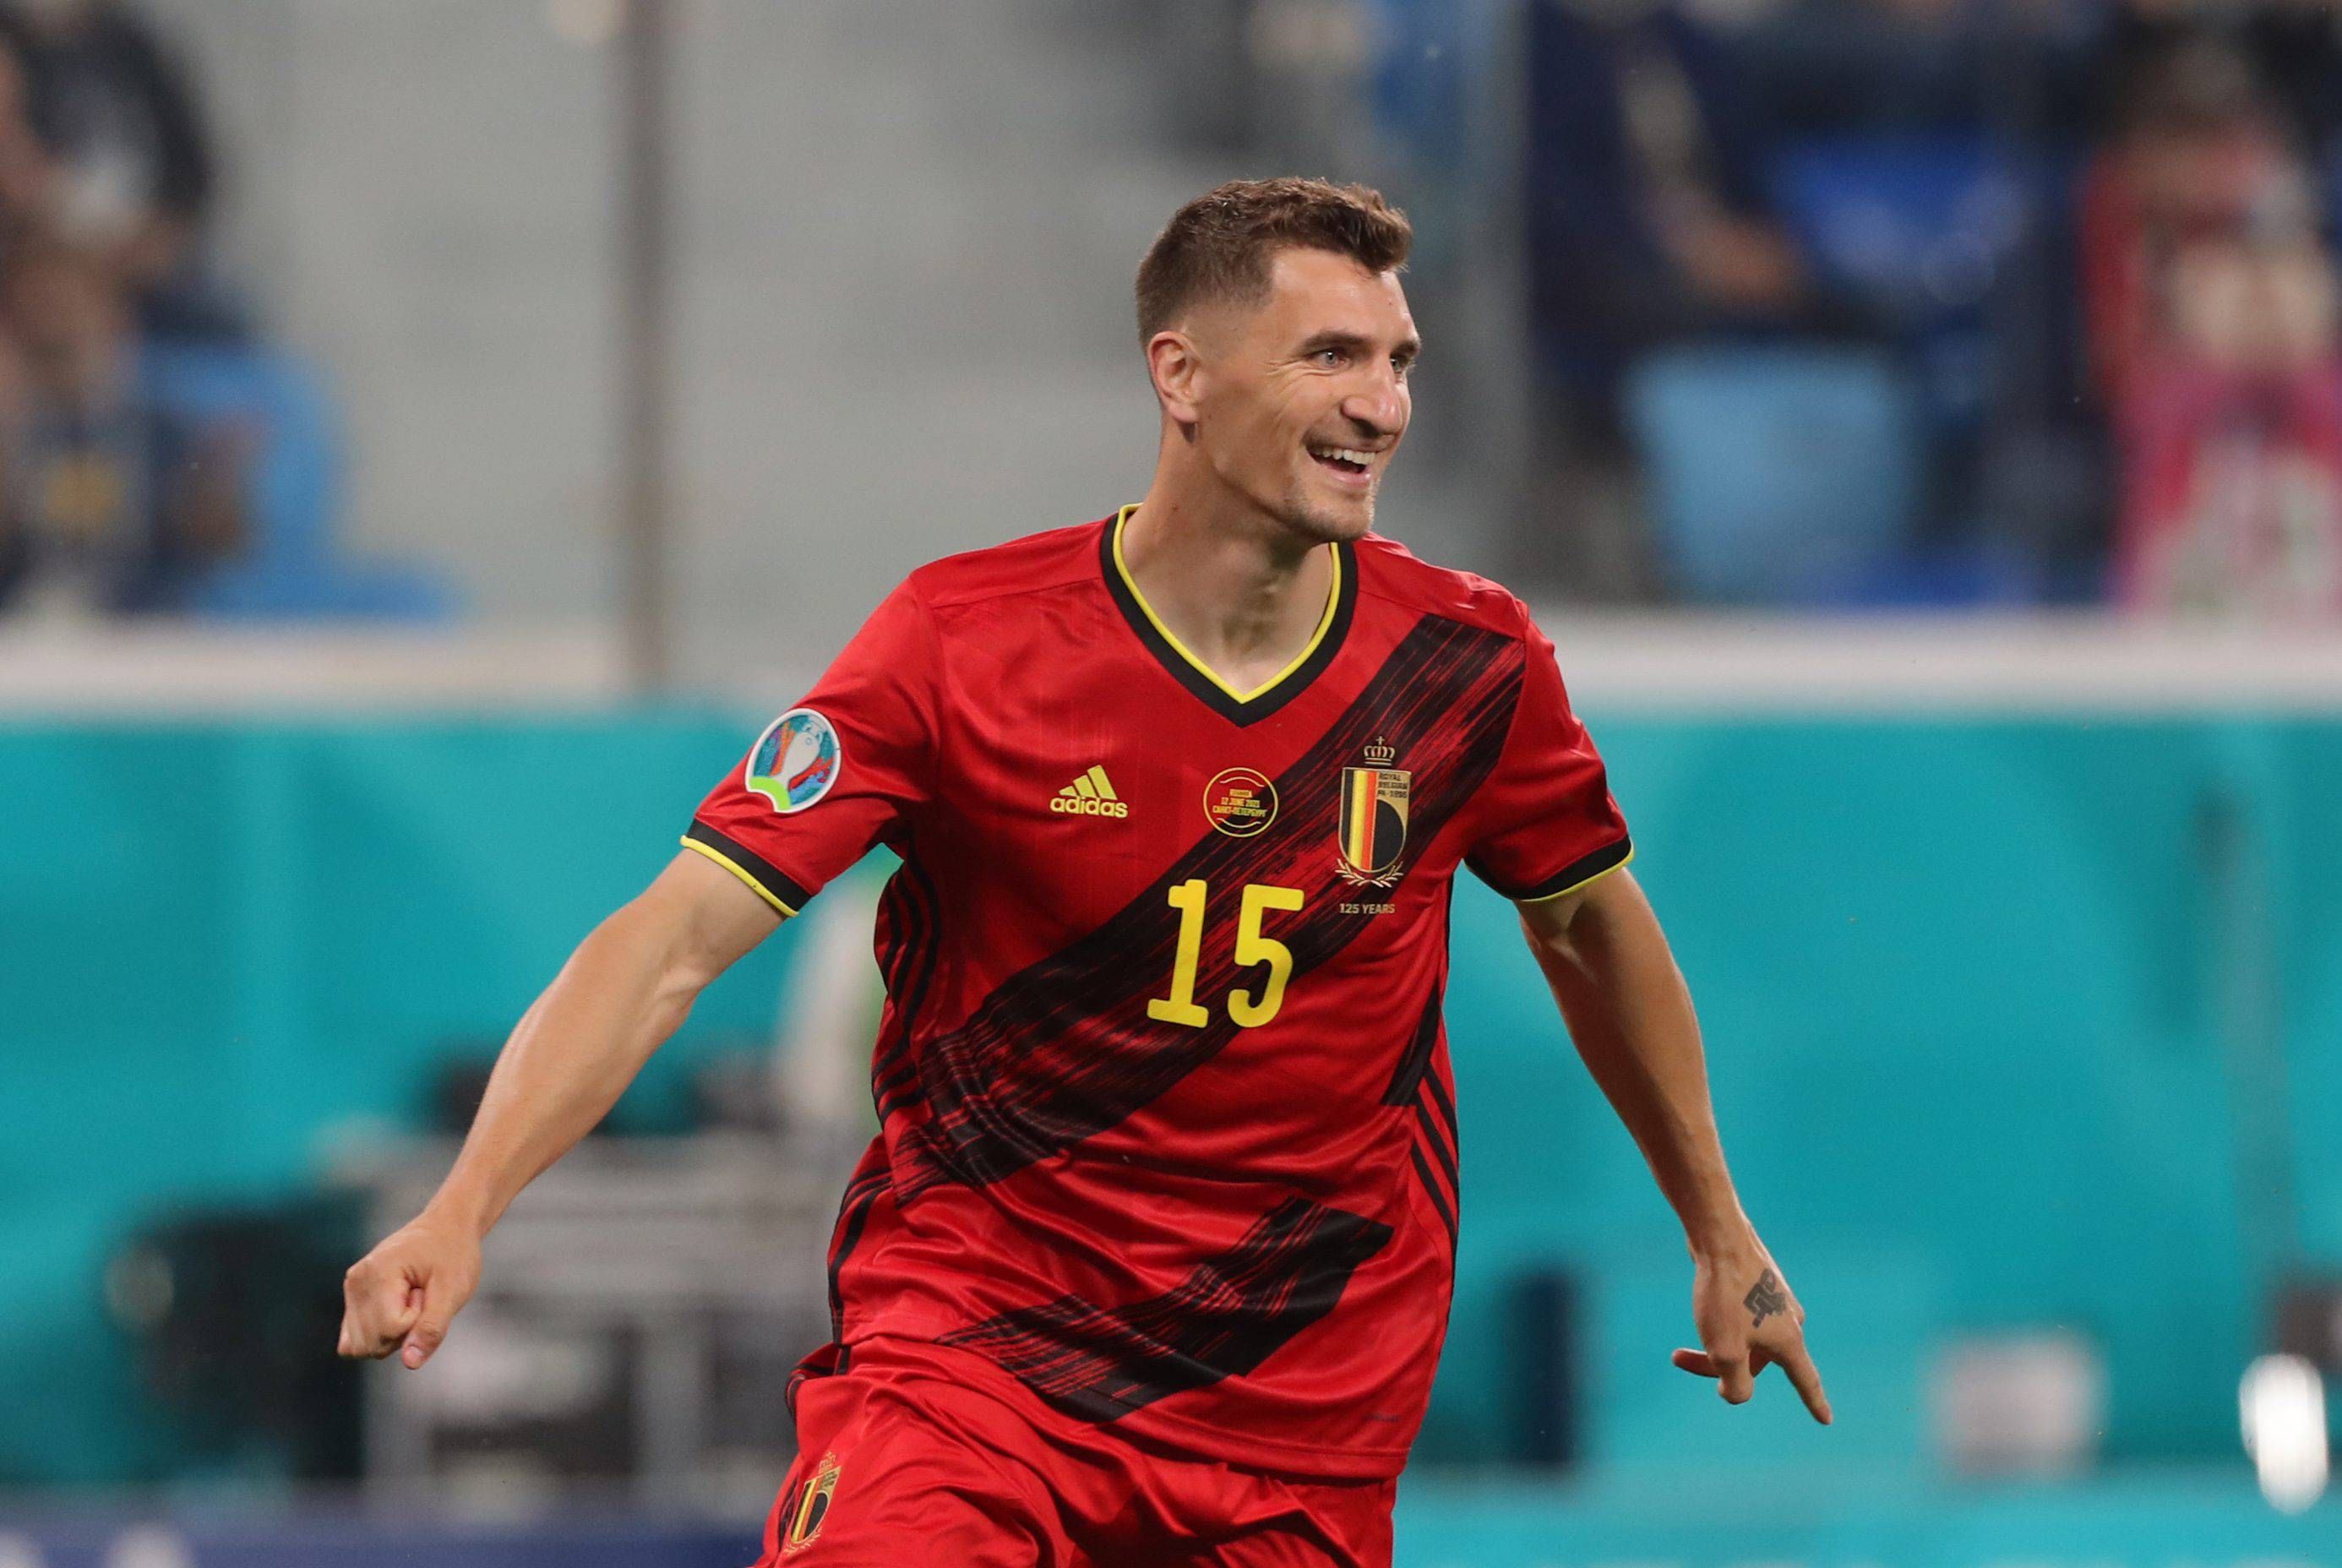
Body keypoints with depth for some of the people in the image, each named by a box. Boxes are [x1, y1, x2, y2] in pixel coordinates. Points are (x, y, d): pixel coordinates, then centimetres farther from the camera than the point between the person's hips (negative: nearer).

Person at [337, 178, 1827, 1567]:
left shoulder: (1468, 660, -2)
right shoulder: (963, 642, -11)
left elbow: (1592, 924, 18)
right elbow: (674, 940, -15)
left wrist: (1720, 1229, 27)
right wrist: (463, 1211, -27)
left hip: (1302, 1411, 3)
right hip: (973, 1332, -3)